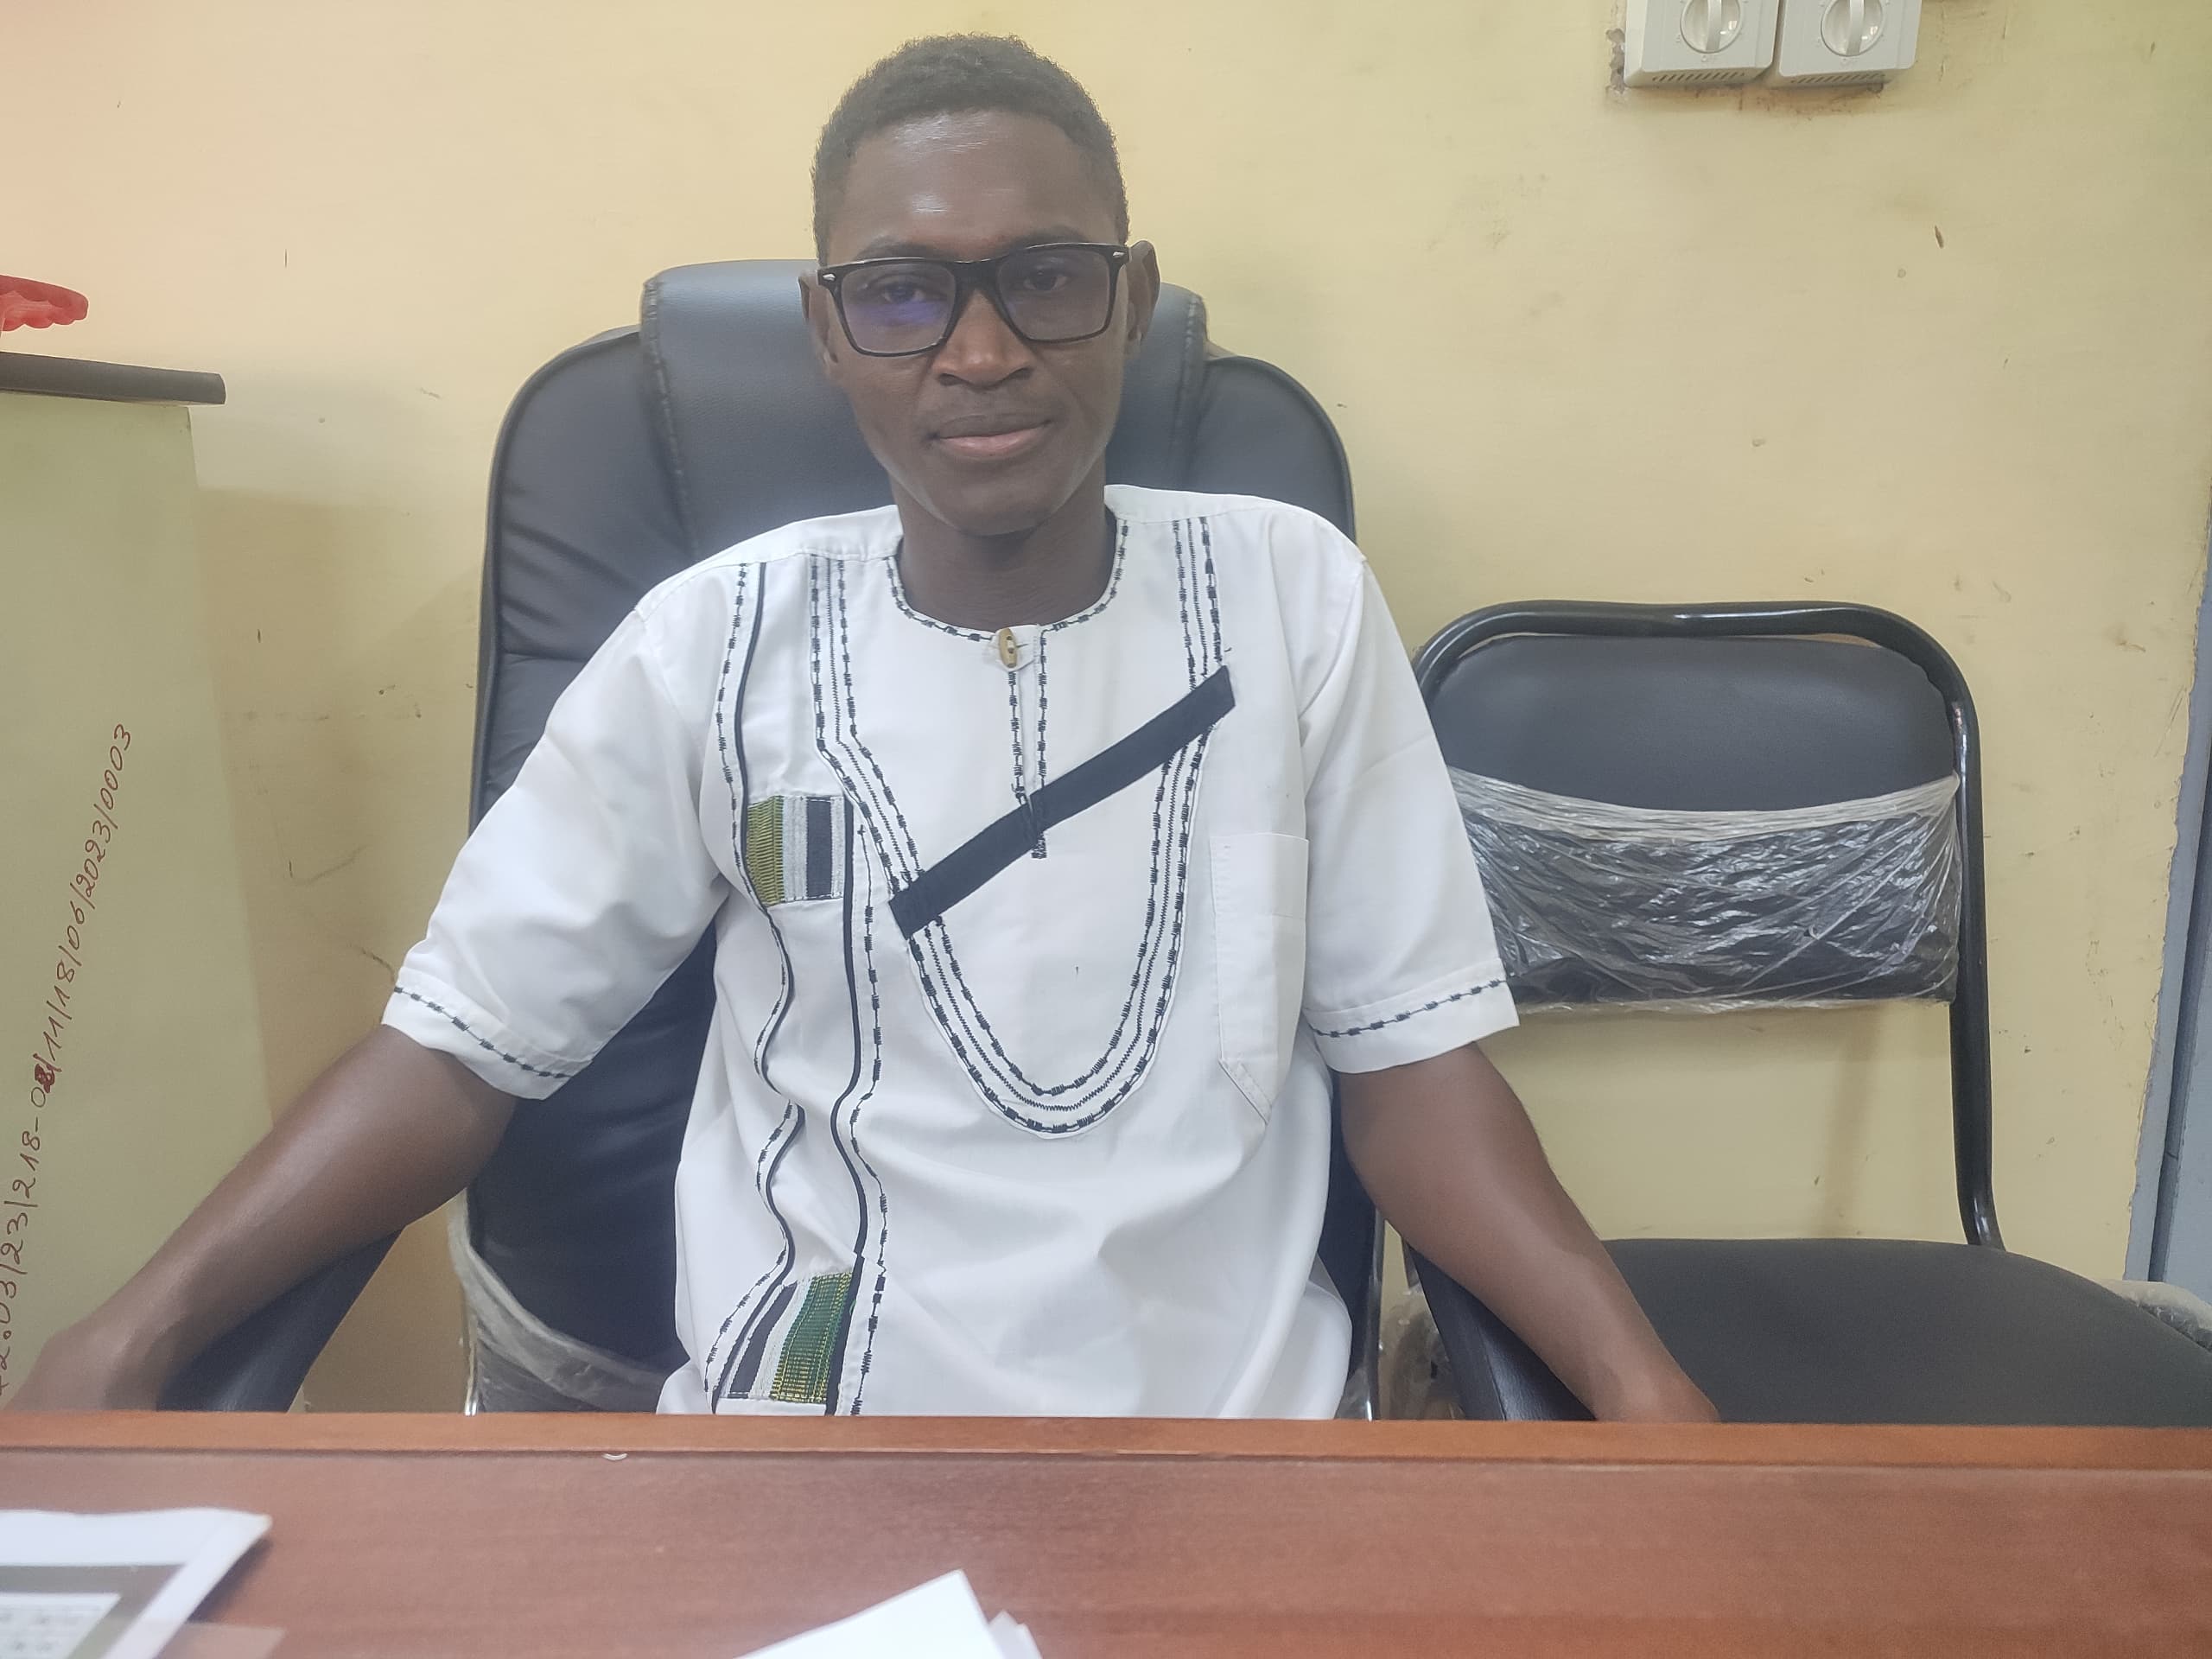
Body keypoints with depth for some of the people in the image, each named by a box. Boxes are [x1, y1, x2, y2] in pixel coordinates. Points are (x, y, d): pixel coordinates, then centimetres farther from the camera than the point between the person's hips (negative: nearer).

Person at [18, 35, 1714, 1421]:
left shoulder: (1295, 596, -3)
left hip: (1222, 1414, 1)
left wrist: (1638, 1373, -14)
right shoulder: (720, 636, -3)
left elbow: (1409, 1052, -2)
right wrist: (140, 1325, -12)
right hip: (793, 1417, 1)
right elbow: (467, 1032, 1)